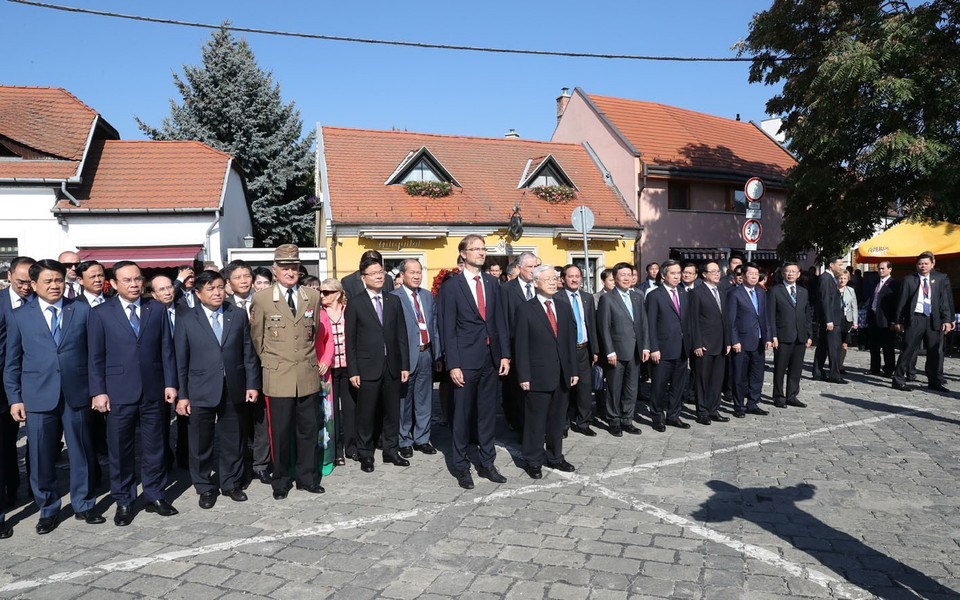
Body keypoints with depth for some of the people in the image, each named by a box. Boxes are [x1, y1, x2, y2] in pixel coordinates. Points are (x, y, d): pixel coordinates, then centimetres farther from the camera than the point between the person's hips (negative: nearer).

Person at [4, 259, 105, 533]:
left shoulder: (82, 310, 5)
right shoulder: (19, 316, 6)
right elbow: (12, 363, 7)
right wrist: (14, 399, 2)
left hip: (77, 395, 0)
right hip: (38, 397, 0)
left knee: (82, 452, 9)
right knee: (41, 457, 7)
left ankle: (84, 505, 25)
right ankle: (48, 510, 25)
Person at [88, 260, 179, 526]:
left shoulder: (157, 309, 5)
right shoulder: (101, 313, 1)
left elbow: (166, 349, 5)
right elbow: (96, 357, 0)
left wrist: (170, 383, 1)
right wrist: (98, 392, -5)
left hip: (153, 392, 2)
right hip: (118, 393, -1)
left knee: (154, 447, 11)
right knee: (120, 450, 8)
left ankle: (155, 496, 25)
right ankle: (123, 502, 23)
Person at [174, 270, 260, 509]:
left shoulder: (238, 315, 4)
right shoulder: (187, 319, -1)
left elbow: (248, 353, 6)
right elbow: (180, 360, -1)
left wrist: (252, 384, 1)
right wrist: (181, 395, -3)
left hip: (234, 391, 2)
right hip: (201, 392, -2)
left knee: (233, 441, 12)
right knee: (201, 444, 8)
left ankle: (232, 484, 30)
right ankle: (205, 488, 26)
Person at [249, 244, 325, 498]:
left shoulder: (313, 296, 6)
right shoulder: (261, 299, -2)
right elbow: (256, 337, 7)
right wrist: (268, 361, 10)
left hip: (308, 376, 3)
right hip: (278, 377, -3)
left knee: (309, 429, 9)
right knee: (280, 432, 5)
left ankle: (307, 478, 25)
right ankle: (280, 481, 21)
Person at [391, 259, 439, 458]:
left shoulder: (428, 296, 12)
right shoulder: (394, 298, -7)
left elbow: (434, 326, 14)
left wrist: (437, 354, 10)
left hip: (427, 354, 5)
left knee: (425, 399, 12)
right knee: (404, 401, 7)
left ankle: (422, 439, 26)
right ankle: (404, 441, 21)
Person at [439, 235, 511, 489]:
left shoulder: (492, 283, 10)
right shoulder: (451, 286, -5)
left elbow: (500, 321, 11)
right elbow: (447, 329, -7)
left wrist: (504, 354, 3)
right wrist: (453, 365, -13)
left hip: (490, 359, 5)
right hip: (465, 360, -4)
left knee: (488, 413, 13)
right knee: (462, 415, 5)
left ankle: (487, 463, 25)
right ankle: (461, 466, 19)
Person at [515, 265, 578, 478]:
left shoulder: (565, 308, 12)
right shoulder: (525, 309, -4)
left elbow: (571, 340, 12)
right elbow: (521, 346, -7)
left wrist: (573, 370, 7)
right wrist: (524, 376, -11)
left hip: (562, 376, 5)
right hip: (538, 376, -5)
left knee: (558, 419, 14)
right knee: (535, 421, 4)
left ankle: (555, 457, 29)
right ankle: (533, 461, 17)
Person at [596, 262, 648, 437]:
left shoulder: (638, 297, 12)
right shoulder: (607, 299, -5)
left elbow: (643, 324, 12)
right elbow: (604, 327, -8)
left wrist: (645, 347, 4)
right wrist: (610, 352, -12)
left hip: (635, 352, 5)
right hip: (616, 352, -5)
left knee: (632, 389, 11)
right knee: (614, 389, 4)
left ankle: (626, 420, 22)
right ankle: (614, 422, 17)